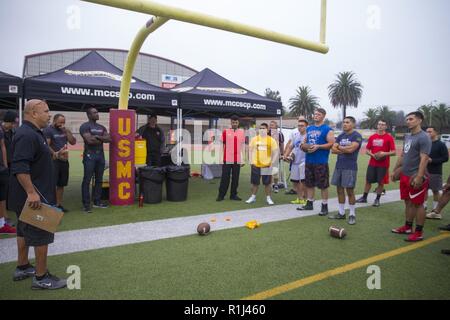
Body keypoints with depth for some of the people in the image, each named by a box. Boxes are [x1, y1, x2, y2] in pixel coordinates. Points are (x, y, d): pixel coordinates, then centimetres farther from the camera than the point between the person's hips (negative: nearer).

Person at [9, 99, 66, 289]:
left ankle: (22, 268, 34)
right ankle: (41, 278, 7)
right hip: (34, 196, -11)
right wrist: (31, 192, -30)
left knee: (24, 231, 20)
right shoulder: (27, 135, -21)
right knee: (42, 234, -3)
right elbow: (19, 167, -29)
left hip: (28, 195, 11)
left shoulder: (33, 133, 12)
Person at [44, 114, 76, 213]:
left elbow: (73, 142, 5)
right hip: (53, 161, -7)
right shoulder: (48, 130, -6)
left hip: (64, 160, 7)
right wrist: (55, 154, -21)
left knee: (61, 184, 11)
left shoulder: (65, 130, 14)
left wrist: (67, 131, -4)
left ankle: (59, 204, 19)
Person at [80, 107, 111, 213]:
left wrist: (97, 137, -11)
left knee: (99, 180, 10)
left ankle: (97, 201, 19)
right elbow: (90, 140, -17)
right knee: (87, 180, -5)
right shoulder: (85, 126, -5)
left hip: (101, 155, 7)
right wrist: (102, 139, -2)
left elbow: (109, 139, 4)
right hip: (90, 155, -7)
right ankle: (86, 204, -1)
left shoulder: (102, 127, 16)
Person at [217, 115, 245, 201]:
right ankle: (221, 195, 12)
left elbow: (243, 146, 9)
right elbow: (222, 145, 4)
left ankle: (233, 195, 18)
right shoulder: (225, 132, 1)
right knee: (225, 178, 3)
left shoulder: (242, 132, 6)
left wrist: (243, 159, 4)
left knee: (235, 178, 7)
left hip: (237, 160, 2)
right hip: (227, 159, -2)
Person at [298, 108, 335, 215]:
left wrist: (318, 146, -21)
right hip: (309, 161, 7)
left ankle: (325, 206, 10)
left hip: (321, 162, -6)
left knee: (323, 185, 0)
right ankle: (309, 204, 25)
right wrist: (303, 146, 1)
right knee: (309, 184, 13)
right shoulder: (309, 128, 15)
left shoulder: (327, 129, -5)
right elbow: (305, 141, 23)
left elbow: (332, 144, -11)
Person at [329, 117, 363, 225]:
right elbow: (333, 149, 5)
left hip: (350, 167, -6)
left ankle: (352, 214, 12)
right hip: (338, 166, 7)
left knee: (349, 190, -1)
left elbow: (351, 149, -19)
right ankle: (341, 213, 19)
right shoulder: (340, 136, 14)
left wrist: (340, 147, -2)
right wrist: (345, 150, -12)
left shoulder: (357, 136, -6)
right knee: (339, 189, 9)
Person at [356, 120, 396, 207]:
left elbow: (393, 152, -7)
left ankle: (377, 199, 19)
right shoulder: (372, 137, 6)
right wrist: (373, 155, -9)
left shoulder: (389, 137, -5)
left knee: (381, 182, 5)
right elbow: (367, 150, 9)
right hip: (372, 163, 3)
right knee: (368, 181, 9)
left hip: (383, 165, -3)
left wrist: (384, 153, -22)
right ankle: (364, 197, 22)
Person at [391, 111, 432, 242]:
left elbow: (424, 159, -21)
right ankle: (407, 227, 28)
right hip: (405, 175, 8)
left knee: (417, 204, 1)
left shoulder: (423, 138, -14)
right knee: (408, 202, 16)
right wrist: (395, 170, 20)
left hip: (415, 177, -8)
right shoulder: (407, 136, 13)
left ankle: (419, 232, 11)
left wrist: (419, 177, -26)